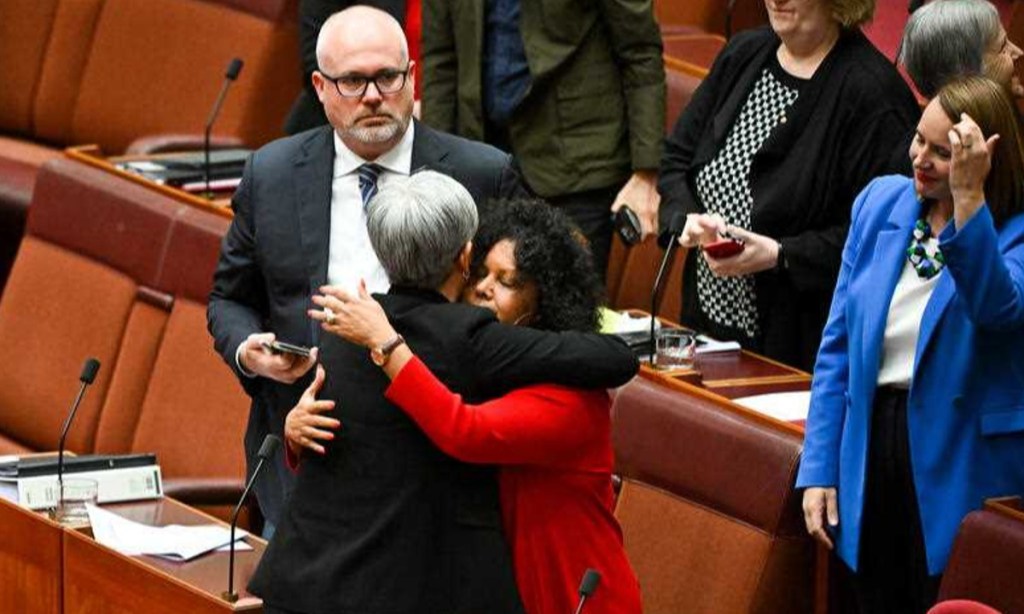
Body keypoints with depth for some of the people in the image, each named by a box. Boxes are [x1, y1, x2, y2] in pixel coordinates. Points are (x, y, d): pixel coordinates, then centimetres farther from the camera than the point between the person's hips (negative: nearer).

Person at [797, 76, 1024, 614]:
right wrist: (819, 469, 5)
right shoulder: (880, 203, 6)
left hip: (961, 471, -5)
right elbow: (837, 347, 9)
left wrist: (967, 197, -37)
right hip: (872, 453, 5)